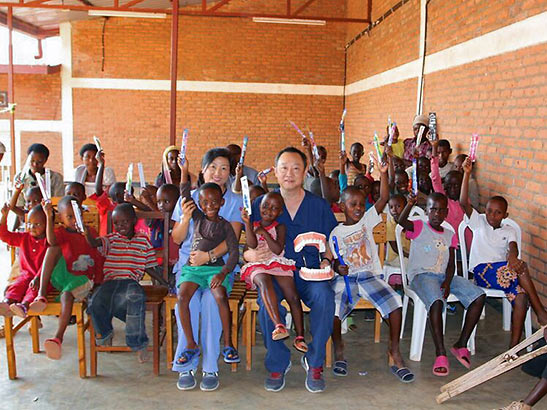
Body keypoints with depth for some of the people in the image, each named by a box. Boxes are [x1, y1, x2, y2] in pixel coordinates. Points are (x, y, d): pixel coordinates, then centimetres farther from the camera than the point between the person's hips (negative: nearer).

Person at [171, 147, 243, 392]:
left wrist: (209, 255, -22)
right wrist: (186, 218, -11)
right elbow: (176, 238, 9)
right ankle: (186, 366, -16)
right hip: (188, 262, 1)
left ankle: (210, 368, -20)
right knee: (187, 299, -29)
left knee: (211, 298, -31)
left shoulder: (235, 202, 7)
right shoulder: (187, 199, 12)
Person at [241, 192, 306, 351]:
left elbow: (278, 250, -5)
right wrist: (247, 223, -14)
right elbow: (252, 245, -5)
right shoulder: (253, 225, 14)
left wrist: (264, 232, -5)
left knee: (293, 297, -18)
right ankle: (279, 326, -47)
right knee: (264, 282, -37)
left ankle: (300, 337, -8)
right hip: (257, 266, -1)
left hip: (278, 264, 1)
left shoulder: (280, 227, 11)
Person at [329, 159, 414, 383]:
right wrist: (338, 267, -13)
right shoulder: (336, 233, 8)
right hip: (345, 278, 0)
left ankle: (394, 351, -7)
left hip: (370, 276, 1)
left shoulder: (367, 220, 8)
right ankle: (339, 351, -1)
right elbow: (335, 260, 11)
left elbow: (384, 198, -5)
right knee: (333, 307, -26)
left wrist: (383, 173, -17)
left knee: (395, 302, -24)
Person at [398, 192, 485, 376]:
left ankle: (461, 344, -6)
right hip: (421, 275, -5)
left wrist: (448, 281, -10)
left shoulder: (450, 235, 18)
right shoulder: (419, 227, 5)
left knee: (479, 296, -14)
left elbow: (451, 264, 10)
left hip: (444, 276, 6)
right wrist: (409, 205, -37)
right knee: (436, 301, -36)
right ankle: (440, 353, -27)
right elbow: (401, 222, -18)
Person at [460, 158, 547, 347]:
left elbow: (513, 246, -6)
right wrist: (467, 174, -16)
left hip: (504, 272, 3)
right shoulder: (479, 222, 9)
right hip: (482, 270, -3)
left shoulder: (508, 230, 16)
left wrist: (512, 256, -32)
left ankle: (514, 347, -21)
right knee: (522, 266, -26)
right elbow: (464, 202, -6)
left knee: (521, 296, -25)